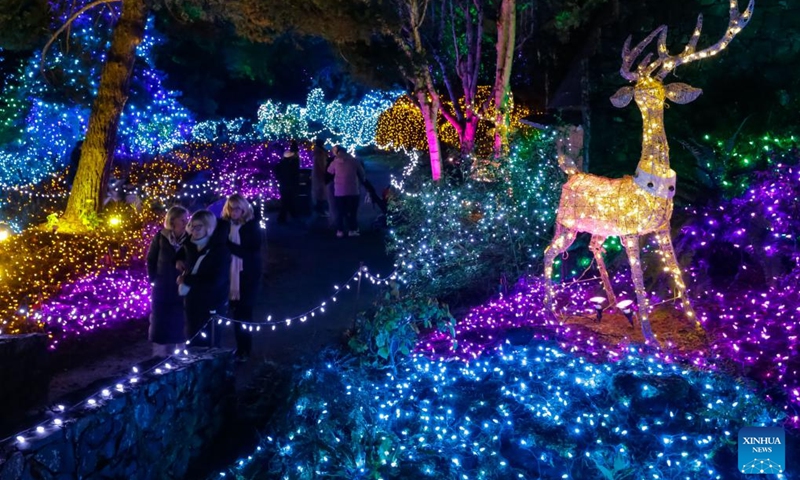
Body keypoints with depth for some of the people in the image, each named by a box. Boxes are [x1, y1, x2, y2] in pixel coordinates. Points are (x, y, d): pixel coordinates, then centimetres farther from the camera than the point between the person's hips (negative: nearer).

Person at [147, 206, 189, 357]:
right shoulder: (161, 237, -6)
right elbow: (151, 259, 3)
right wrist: (153, 278, -2)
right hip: (162, 288, -1)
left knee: (176, 324, 11)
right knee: (160, 324, 7)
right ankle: (158, 358, 17)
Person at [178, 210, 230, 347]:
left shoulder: (220, 249, -15)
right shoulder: (190, 247, 4)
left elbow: (215, 281, -24)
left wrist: (187, 281, -16)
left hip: (212, 307, -6)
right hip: (192, 305, 6)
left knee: (209, 347, 5)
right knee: (193, 344, 17)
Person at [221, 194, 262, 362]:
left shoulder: (252, 227, -9)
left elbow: (250, 253, -15)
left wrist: (227, 244, -22)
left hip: (247, 276, -3)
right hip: (230, 276, 3)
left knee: (244, 314, 5)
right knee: (235, 313, 10)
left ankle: (245, 350, 18)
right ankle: (240, 347, 26)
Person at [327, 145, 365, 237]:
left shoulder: (335, 162, 1)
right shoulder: (354, 160, 0)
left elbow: (329, 172, 16)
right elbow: (362, 173, 7)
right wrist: (361, 181, 25)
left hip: (339, 191, 1)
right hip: (353, 191, 0)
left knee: (340, 212, 8)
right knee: (352, 212, 7)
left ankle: (340, 231, 5)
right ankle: (352, 230, 4)